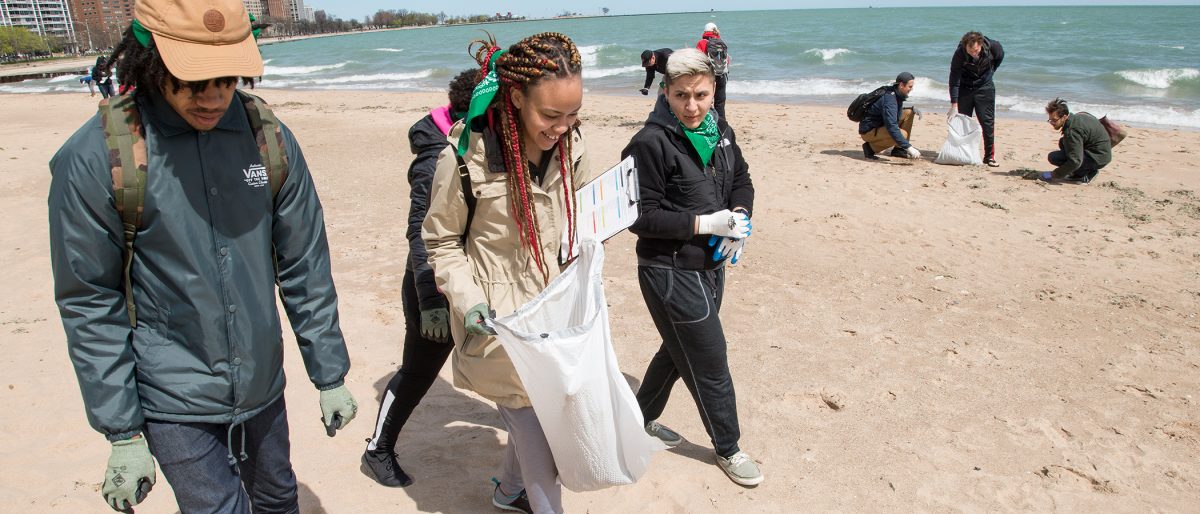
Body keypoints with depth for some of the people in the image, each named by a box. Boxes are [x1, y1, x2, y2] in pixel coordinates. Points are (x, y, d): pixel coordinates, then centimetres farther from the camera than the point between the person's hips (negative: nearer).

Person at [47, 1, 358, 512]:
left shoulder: (269, 138, -7)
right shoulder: (94, 159, -16)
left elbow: (305, 269, -1)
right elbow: (90, 305, -10)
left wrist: (329, 375, 3)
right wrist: (122, 434, -8)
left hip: (263, 388, 4)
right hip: (175, 404, -3)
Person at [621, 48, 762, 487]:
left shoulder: (719, 131, 2)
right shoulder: (651, 143, -19)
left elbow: (741, 180, 15)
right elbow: (641, 217, -19)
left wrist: (740, 215, -6)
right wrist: (705, 223, -24)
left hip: (710, 267, 8)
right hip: (671, 273, -8)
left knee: (679, 350, 23)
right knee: (710, 364, 5)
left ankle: (643, 420, 45)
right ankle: (728, 449, 27)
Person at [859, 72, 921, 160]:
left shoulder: (897, 94, 2)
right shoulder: (889, 99, -27)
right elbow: (891, 127, -36)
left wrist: (913, 109, 5)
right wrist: (908, 147, -39)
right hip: (869, 131, -10)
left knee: (908, 112, 4)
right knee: (902, 134, -29)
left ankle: (899, 149, 4)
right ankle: (871, 147, -9)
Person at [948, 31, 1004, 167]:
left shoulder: (993, 47, -21)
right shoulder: (959, 53, -25)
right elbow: (954, 81, -23)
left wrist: (988, 75, 4)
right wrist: (954, 105, -26)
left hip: (984, 88, 1)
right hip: (964, 88, 0)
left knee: (988, 122, -3)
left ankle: (989, 156, 3)